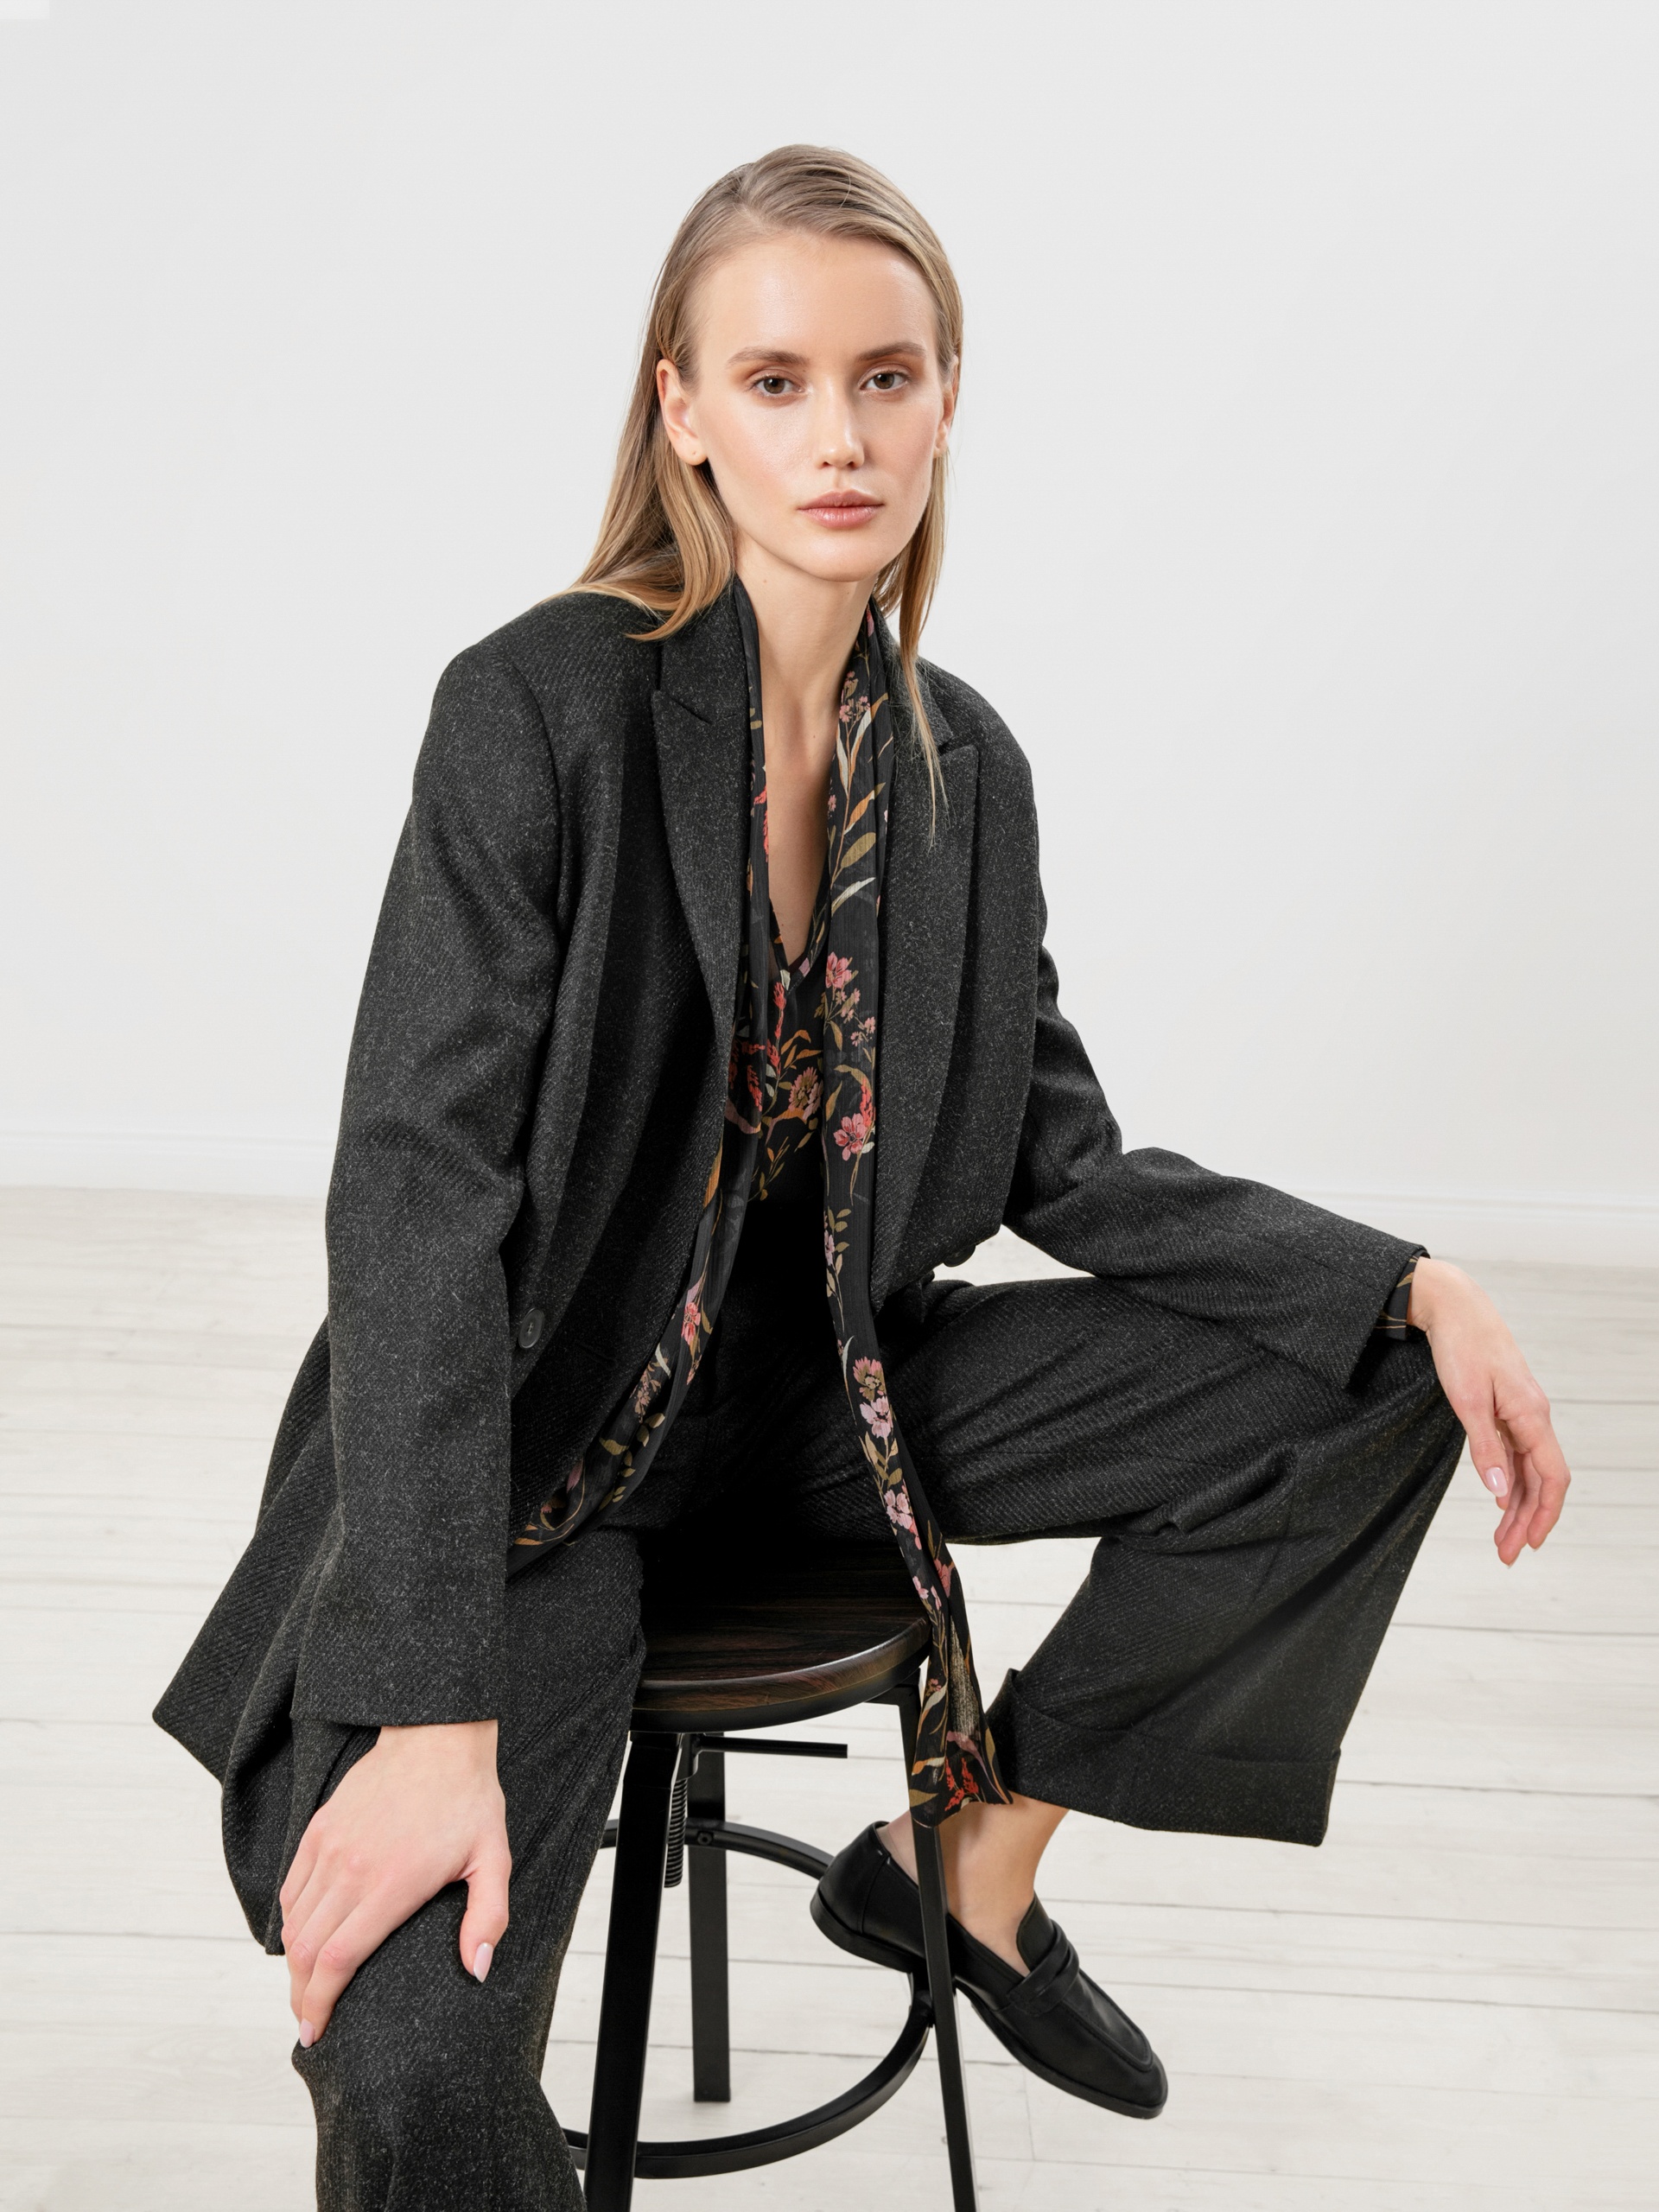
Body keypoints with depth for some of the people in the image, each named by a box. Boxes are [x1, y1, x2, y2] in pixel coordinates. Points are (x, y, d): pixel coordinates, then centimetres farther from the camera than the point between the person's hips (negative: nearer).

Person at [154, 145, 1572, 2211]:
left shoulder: (964, 766, 2)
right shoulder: (542, 708, -17)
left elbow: (1066, 1163, 6)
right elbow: (416, 1191, -23)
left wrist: (1418, 1289, -7)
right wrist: (432, 1719, -30)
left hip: (816, 1383, 6)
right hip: (529, 1427, -6)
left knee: (1370, 1397, -2)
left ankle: (961, 1852, 11)